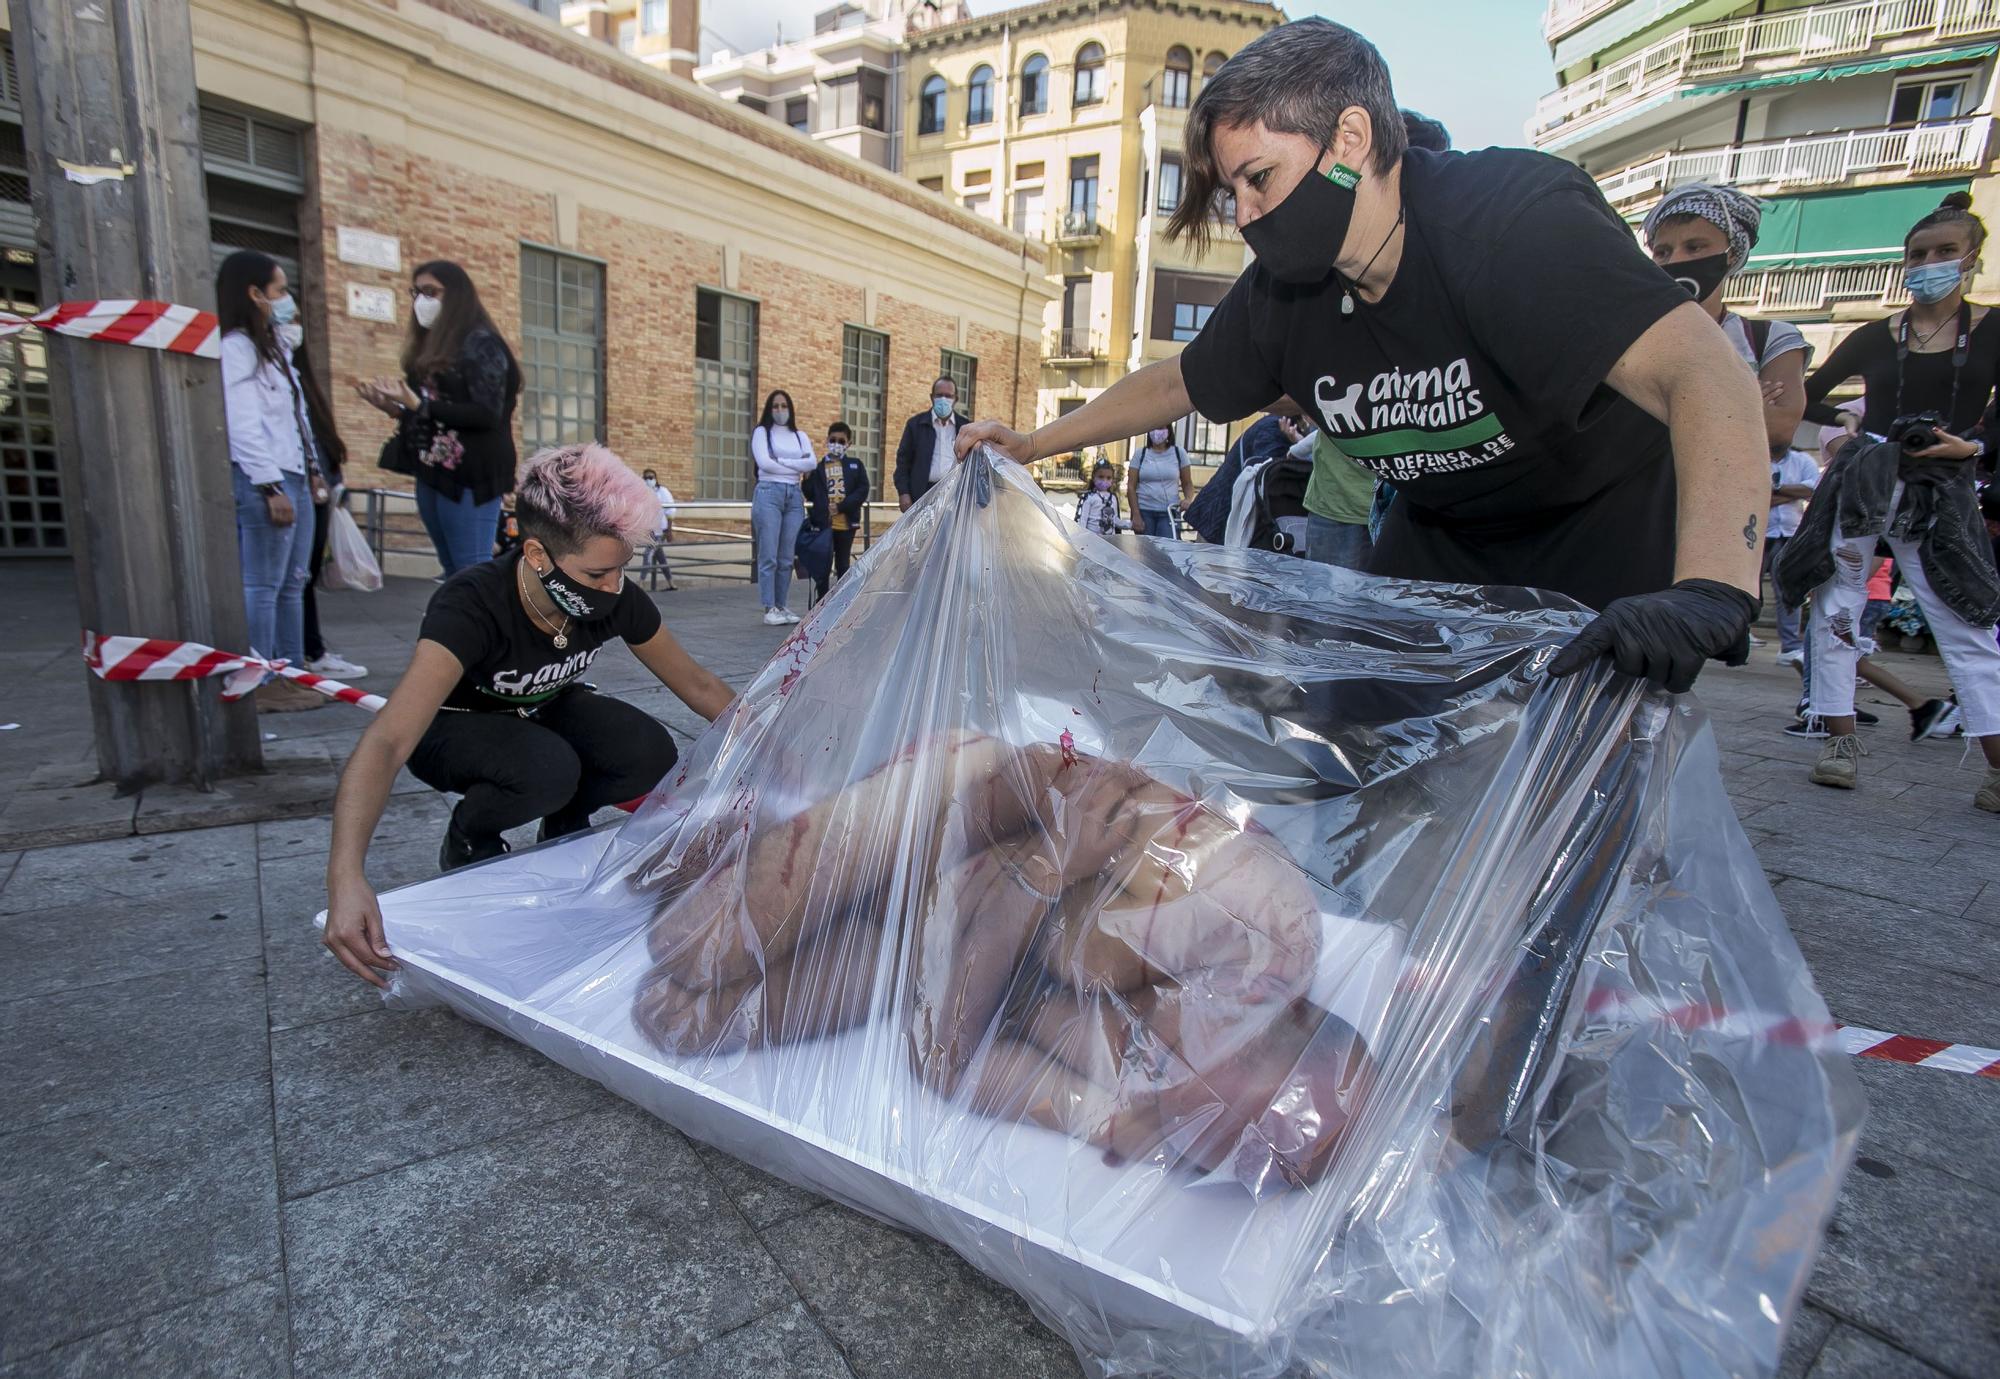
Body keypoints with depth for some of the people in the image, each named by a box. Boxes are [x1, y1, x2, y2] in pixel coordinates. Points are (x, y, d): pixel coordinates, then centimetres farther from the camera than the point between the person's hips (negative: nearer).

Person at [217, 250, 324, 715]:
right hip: (263, 481, -10)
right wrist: (270, 486, -19)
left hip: (293, 476, 10)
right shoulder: (236, 348, -6)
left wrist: (307, 475, 14)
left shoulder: (272, 347, 23)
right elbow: (243, 424, -14)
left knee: (291, 584, 11)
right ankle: (259, 684, -5)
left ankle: (290, 673, 17)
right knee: (261, 586, -8)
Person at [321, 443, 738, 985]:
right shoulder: (472, 605, -37)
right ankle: (468, 840, -2)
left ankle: (564, 823, 7)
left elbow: (697, 685, -10)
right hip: (452, 730, -3)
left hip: (543, 714, 4)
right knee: (547, 769, -36)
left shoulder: (618, 601, -24)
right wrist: (345, 874, -59)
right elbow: (387, 741, -46)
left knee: (650, 755, -25)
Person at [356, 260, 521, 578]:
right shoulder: (429, 346, 18)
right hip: (432, 474, 8)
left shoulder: (480, 343, -6)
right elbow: (428, 414, 21)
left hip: (469, 477, -8)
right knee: (453, 572, 10)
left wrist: (419, 405, -17)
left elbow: (487, 415, -16)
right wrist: (395, 408, 3)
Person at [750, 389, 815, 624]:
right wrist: (797, 468, -2)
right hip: (768, 493, -4)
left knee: (787, 558, 5)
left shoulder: (800, 435, 18)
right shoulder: (761, 432, 8)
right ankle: (770, 609, -7)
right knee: (768, 556, -8)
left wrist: (780, 461, -7)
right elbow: (764, 462, -8)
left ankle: (783, 606, 10)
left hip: (794, 496, 4)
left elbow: (812, 463, 1)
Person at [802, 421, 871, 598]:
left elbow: (862, 491, -3)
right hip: (823, 523, 0)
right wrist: (807, 478, -16)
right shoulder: (818, 466, 3)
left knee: (843, 564, 11)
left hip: (847, 523, 1)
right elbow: (810, 495, 2)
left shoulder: (855, 465, 5)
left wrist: (841, 507, -12)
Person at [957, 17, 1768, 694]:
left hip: (1609, 536, -5)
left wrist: (1710, 591, -57)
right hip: (1441, 542, 6)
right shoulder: (1281, 296, -10)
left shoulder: (1517, 218, -30)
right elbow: (1175, 384, 6)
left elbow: (1705, 374, -41)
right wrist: (1029, 446, 7)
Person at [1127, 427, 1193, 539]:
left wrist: (1188, 499, -11)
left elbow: (1187, 484, 11)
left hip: (1169, 512, 0)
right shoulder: (1140, 453, 6)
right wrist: (1136, 515, -7)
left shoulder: (1179, 453, 7)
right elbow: (1131, 487, 2)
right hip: (1143, 511, 1)